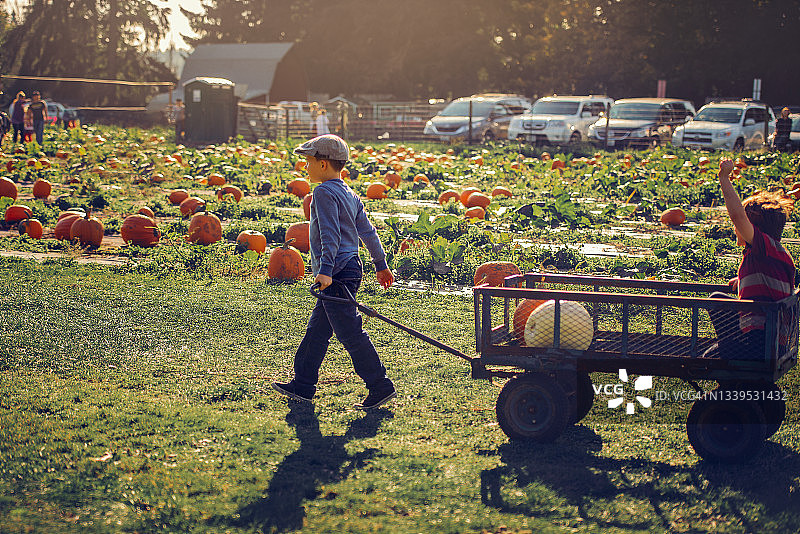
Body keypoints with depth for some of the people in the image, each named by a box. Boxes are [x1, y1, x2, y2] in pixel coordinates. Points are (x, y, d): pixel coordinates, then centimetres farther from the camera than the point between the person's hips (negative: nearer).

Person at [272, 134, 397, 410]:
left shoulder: (324, 192, -13)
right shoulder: (349, 195, 15)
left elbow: (330, 235, -22)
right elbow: (368, 232, 19)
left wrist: (326, 270, -27)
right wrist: (381, 265, 26)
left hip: (337, 274, -10)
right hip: (350, 268, 10)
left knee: (349, 332, -7)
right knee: (317, 329, 15)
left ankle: (380, 386, -4)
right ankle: (303, 385, 21)